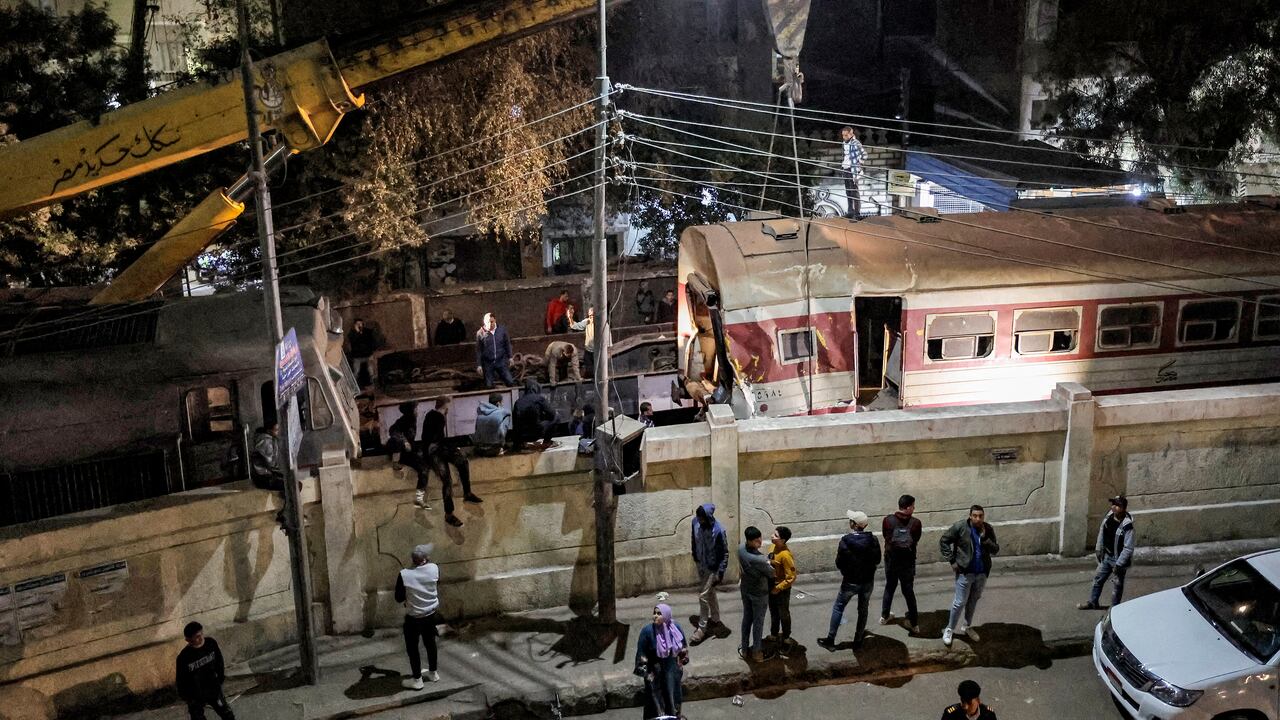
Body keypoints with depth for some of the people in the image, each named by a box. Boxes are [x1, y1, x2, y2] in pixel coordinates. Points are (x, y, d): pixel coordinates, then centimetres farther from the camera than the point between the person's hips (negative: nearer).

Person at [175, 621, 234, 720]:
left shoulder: (211, 643, -19)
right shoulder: (183, 658, -29)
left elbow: (219, 661, 0)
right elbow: (181, 681, -15)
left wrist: (221, 678, 8)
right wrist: (186, 698, -7)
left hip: (214, 690, 3)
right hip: (195, 696, -3)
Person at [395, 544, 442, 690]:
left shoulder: (404, 575, -23)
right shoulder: (434, 568, -15)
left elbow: (399, 598, -11)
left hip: (413, 618, -4)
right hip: (431, 614, 4)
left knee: (412, 648, 15)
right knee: (430, 643, 24)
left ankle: (417, 680, 25)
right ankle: (433, 673, 40)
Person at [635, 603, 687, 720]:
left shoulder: (676, 628, -12)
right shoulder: (647, 631, -22)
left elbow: (683, 648, 5)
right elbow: (641, 653, -13)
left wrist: (681, 663, 11)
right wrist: (644, 672, -11)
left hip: (672, 670, 3)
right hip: (655, 672, -3)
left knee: (673, 696, 19)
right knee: (657, 700, 8)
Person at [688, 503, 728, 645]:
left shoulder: (718, 531, -28)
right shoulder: (695, 522, -11)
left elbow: (725, 553, -19)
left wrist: (721, 573, -19)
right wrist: (695, 557, 18)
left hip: (712, 568, -6)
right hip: (700, 564, 6)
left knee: (703, 596, -3)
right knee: (710, 594, 21)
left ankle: (702, 628, 11)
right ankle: (715, 621, 38)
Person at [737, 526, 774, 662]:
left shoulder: (741, 549, -17)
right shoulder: (760, 560, -37)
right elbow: (771, 574, -18)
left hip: (745, 590, 6)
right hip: (759, 593, -6)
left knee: (747, 618, 22)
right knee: (758, 622, 14)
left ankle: (744, 649, 37)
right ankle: (756, 652, 30)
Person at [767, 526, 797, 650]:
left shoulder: (785, 555, -31)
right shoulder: (772, 547, -6)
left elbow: (791, 578, -26)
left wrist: (778, 588, -21)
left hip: (782, 590, -7)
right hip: (770, 586, 7)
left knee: (783, 614, 15)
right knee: (773, 612, 24)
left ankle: (786, 636, 35)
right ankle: (774, 633, 43)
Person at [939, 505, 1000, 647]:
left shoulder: (988, 529, -4)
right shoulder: (960, 527, -15)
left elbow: (995, 551, -6)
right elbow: (943, 541, -8)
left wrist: (984, 537, -21)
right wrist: (951, 561, -11)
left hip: (982, 572, 4)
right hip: (965, 571, -4)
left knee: (974, 600, 19)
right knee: (960, 602, 0)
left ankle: (967, 627, 37)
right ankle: (949, 629, 17)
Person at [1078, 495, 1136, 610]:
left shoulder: (1126, 526, -27)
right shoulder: (1108, 518, -7)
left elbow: (1128, 548, -25)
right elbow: (1101, 533, 10)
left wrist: (1119, 564, -24)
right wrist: (1098, 550, 13)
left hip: (1118, 559, -7)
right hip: (1106, 556, 7)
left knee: (1117, 585, 7)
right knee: (1098, 579, 18)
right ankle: (1093, 602, 34)